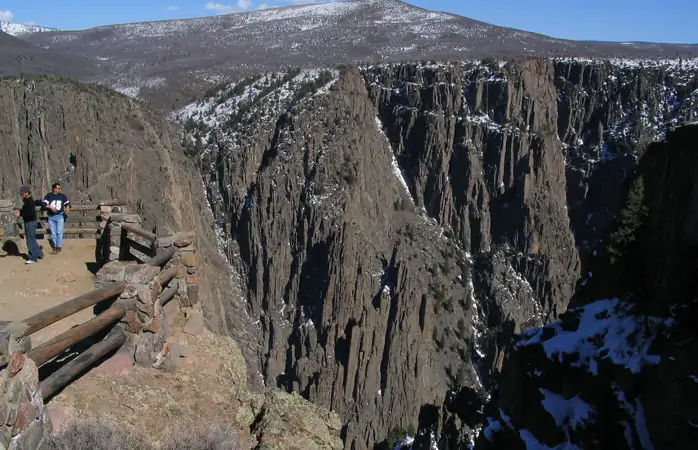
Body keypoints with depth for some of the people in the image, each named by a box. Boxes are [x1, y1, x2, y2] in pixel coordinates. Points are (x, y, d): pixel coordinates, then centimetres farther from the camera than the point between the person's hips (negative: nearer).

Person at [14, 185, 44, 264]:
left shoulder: (30, 201, -20)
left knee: (30, 240, -5)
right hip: (28, 222, 10)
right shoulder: (26, 201, 10)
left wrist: (20, 214, -30)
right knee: (32, 239, 18)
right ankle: (39, 254, 30)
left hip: (31, 223, -10)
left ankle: (33, 258, 1)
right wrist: (19, 211, 5)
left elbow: (31, 213, -29)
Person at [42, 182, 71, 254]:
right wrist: (50, 207, -25)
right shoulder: (48, 196, 0)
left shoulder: (62, 196, 3)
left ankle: (59, 247, 0)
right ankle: (55, 247, 17)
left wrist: (67, 208, -13)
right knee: (53, 233, 7)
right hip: (51, 217, 1)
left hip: (60, 216, -1)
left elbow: (67, 203, 8)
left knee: (59, 232, -6)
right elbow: (44, 204, -8)